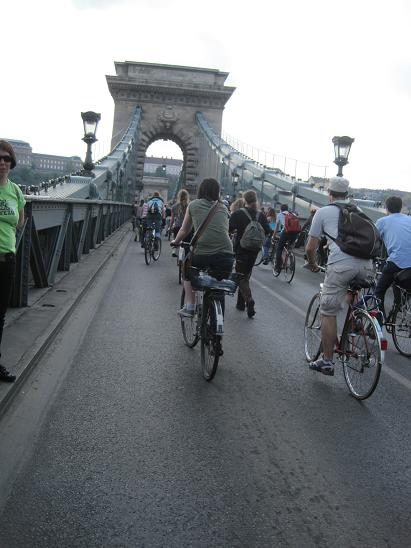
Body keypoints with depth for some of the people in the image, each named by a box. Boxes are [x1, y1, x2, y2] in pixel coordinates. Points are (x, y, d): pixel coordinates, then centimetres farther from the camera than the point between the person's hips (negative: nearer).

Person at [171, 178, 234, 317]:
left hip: (202, 254, -1)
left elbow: (184, 230, 22)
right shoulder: (223, 208, 18)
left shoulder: (193, 205, 13)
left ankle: (189, 306, 19)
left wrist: (176, 241, 42)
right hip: (226, 255, 2)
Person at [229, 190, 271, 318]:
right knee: (246, 275, 18)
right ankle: (241, 303, 26)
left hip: (241, 249, -5)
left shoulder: (238, 214, -11)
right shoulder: (261, 215, 1)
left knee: (241, 277, -1)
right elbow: (267, 231, 2)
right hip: (255, 250, 5)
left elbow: (229, 228, -15)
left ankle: (249, 300, -24)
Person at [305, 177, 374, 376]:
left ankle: (327, 361, 13)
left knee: (328, 313, 7)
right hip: (367, 265, 4)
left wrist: (313, 265, 31)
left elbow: (310, 248, 13)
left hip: (341, 264, -4)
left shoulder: (323, 212, 15)